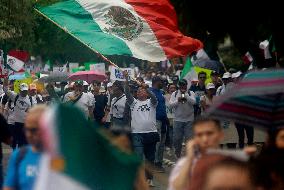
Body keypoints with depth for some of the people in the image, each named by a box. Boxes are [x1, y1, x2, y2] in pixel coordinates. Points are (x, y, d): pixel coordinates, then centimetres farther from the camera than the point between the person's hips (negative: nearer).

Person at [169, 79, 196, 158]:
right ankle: (177, 155, 20)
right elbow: (171, 105, -2)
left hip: (189, 120, -1)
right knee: (177, 139, 6)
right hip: (178, 120, 1)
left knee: (189, 138, -4)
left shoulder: (191, 93, 4)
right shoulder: (174, 94, 7)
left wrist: (186, 96, -24)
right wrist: (178, 100, -19)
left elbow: (194, 102, -13)